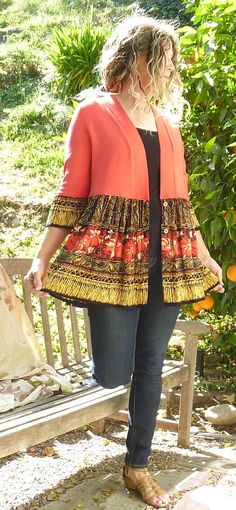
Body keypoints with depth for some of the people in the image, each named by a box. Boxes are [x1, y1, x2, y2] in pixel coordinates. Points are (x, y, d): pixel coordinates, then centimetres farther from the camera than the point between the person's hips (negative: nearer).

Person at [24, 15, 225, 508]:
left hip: (165, 262, 5)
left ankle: (138, 466, 23)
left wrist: (205, 258, 20)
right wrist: (42, 258, -8)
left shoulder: (167, 122, 16)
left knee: (150, 365, 8)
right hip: (113, 259, -5)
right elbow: (71, 195, -2)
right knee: (113, 373, -4)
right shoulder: (94, 112, 1)